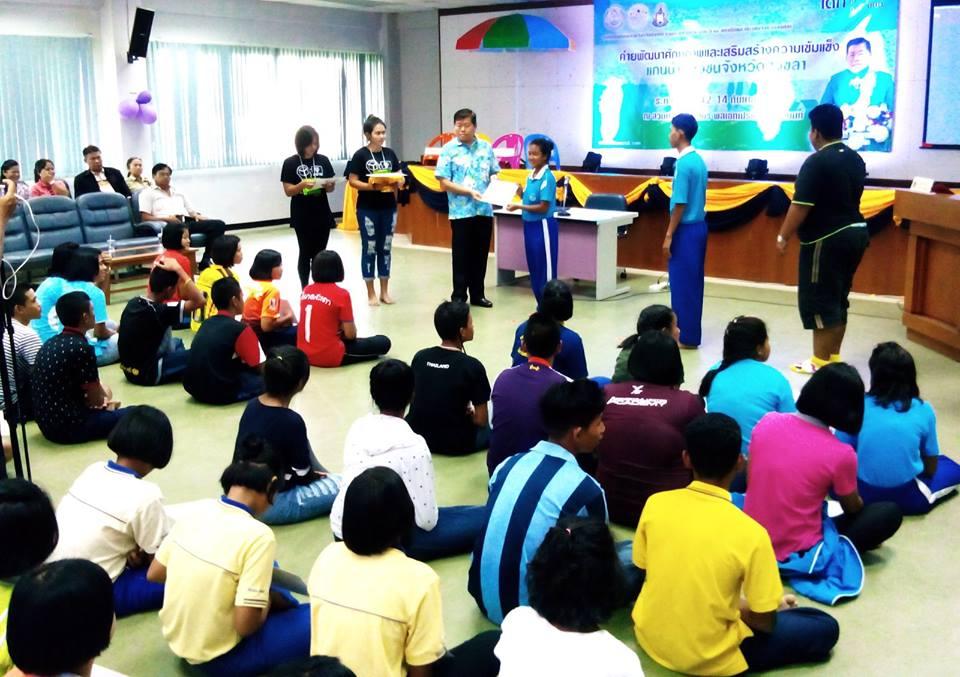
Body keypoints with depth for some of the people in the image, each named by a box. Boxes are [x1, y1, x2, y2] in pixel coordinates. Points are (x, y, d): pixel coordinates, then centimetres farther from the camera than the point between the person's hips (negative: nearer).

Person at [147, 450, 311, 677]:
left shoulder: (198, 510, -5)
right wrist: (268, 601, -4)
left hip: (175, 636, 7)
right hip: (217, 657, -7)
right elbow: (245, 626, -24)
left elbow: (154, 574, 5)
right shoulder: (258, 535, -24)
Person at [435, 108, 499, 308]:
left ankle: (477, 294, 23)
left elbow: (494, 174, 14)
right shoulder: (449, 150, -3)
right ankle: (458, 297, 12)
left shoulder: (486, 147, 8)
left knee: (480, 254, 11)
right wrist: (469, 191, -18)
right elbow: (444, 183, -8)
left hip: (484, 210, 4)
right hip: (461, 211, -4)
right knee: (461, 255, 2)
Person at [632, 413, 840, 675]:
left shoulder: (655, 504, -13)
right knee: (825, 628, 10)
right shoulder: (750, 533, -24)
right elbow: (765, 622, -15)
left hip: (649, 636, 4)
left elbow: (645, 568, 3)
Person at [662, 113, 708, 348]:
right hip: (698, 226, 9)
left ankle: (686, 336, 3)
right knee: (692, 281, 14)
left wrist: (669, 235, -16)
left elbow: (680, 204, -20)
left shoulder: (684, 163, -17)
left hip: (686, 230, -9)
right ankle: (690, 331, 21)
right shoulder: (698, 160, 11)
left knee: (682, 282, -2)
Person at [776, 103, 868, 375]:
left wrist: (783, 237, -9)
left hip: (827, 239, -9)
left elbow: (801, 206, -17)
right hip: (855, 232, 9)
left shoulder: (817, 162, -16)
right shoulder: (856, 159, 11)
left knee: (819, 301, -1)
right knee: (838, 299, 15)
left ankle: (821, 363, 3)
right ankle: (833, 357, 22)